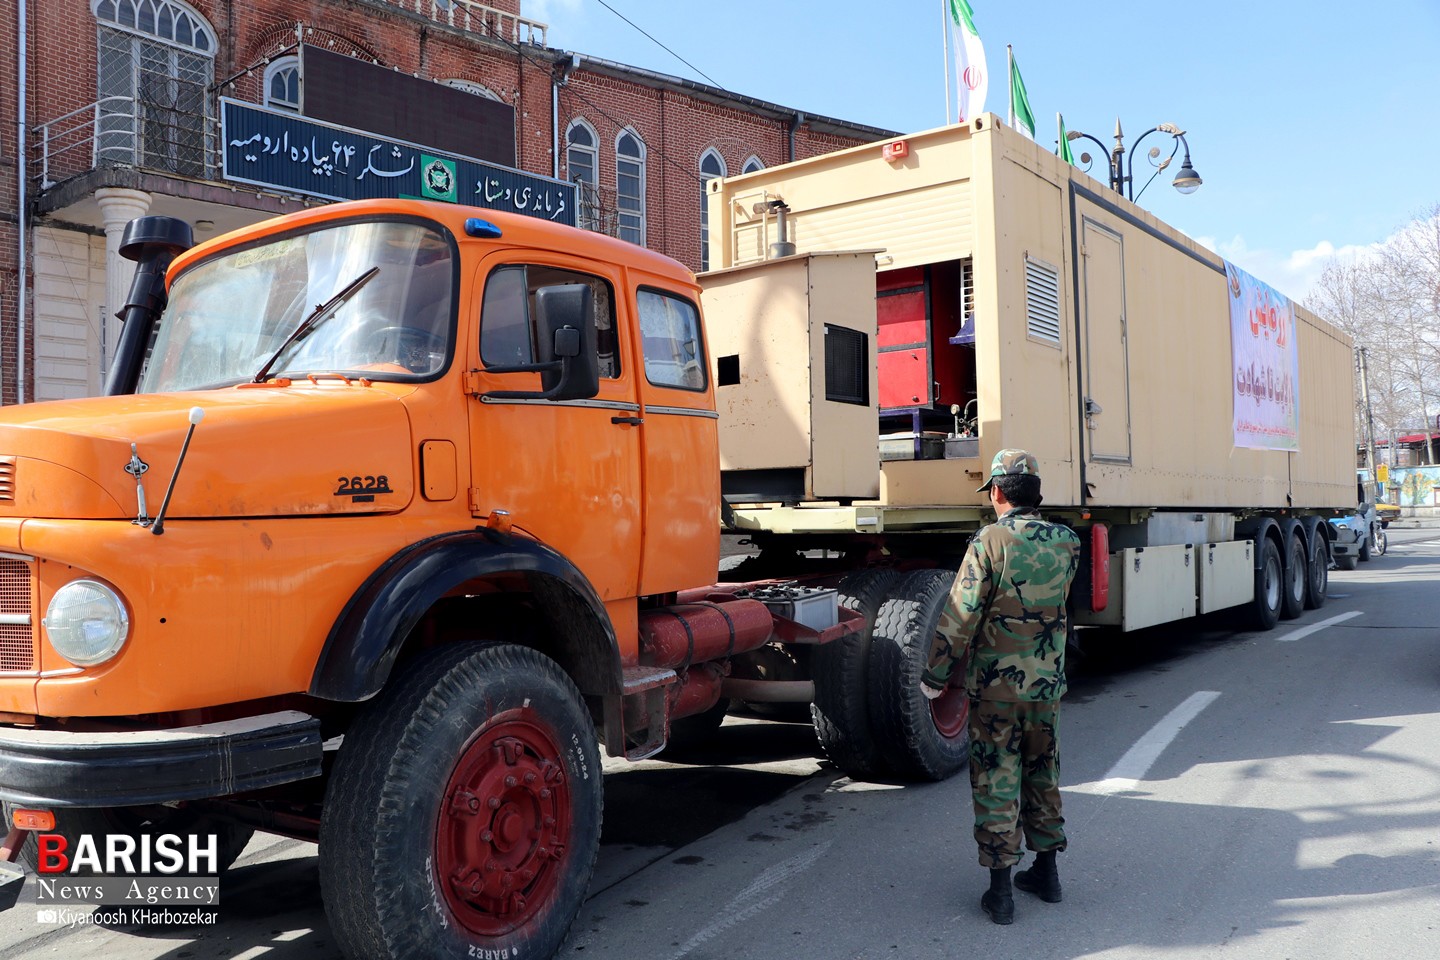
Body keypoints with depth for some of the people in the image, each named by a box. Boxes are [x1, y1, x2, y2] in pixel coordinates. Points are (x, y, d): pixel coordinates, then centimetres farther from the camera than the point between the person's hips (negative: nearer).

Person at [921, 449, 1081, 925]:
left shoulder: (990, 542, -16)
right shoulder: (1065, 543, -1)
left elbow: (960, 617, -15)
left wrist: (934, 677, -6)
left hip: (995, 687, -5)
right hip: (1047, 684, 5)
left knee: (996, 784, 4)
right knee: (1043, 778, 19)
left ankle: (1000, 890, 9)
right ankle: (1046, 873, 31)